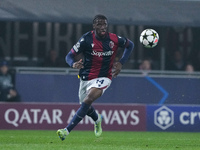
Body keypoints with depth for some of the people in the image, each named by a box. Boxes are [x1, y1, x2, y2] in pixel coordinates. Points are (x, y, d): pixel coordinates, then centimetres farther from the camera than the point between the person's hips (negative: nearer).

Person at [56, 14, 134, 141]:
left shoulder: (114, 39, -9)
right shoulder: (87, 39, -13)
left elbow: (130, 45, 12)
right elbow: (69, 56, -9)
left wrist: (121, 63, 0)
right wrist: (73, 64, -34)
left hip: (104, 78, -2)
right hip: (86, 77, 2)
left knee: (89, 99, -28)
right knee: (87, 108, 16)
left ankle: (67, 130, -31)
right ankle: (97, 119, 55)